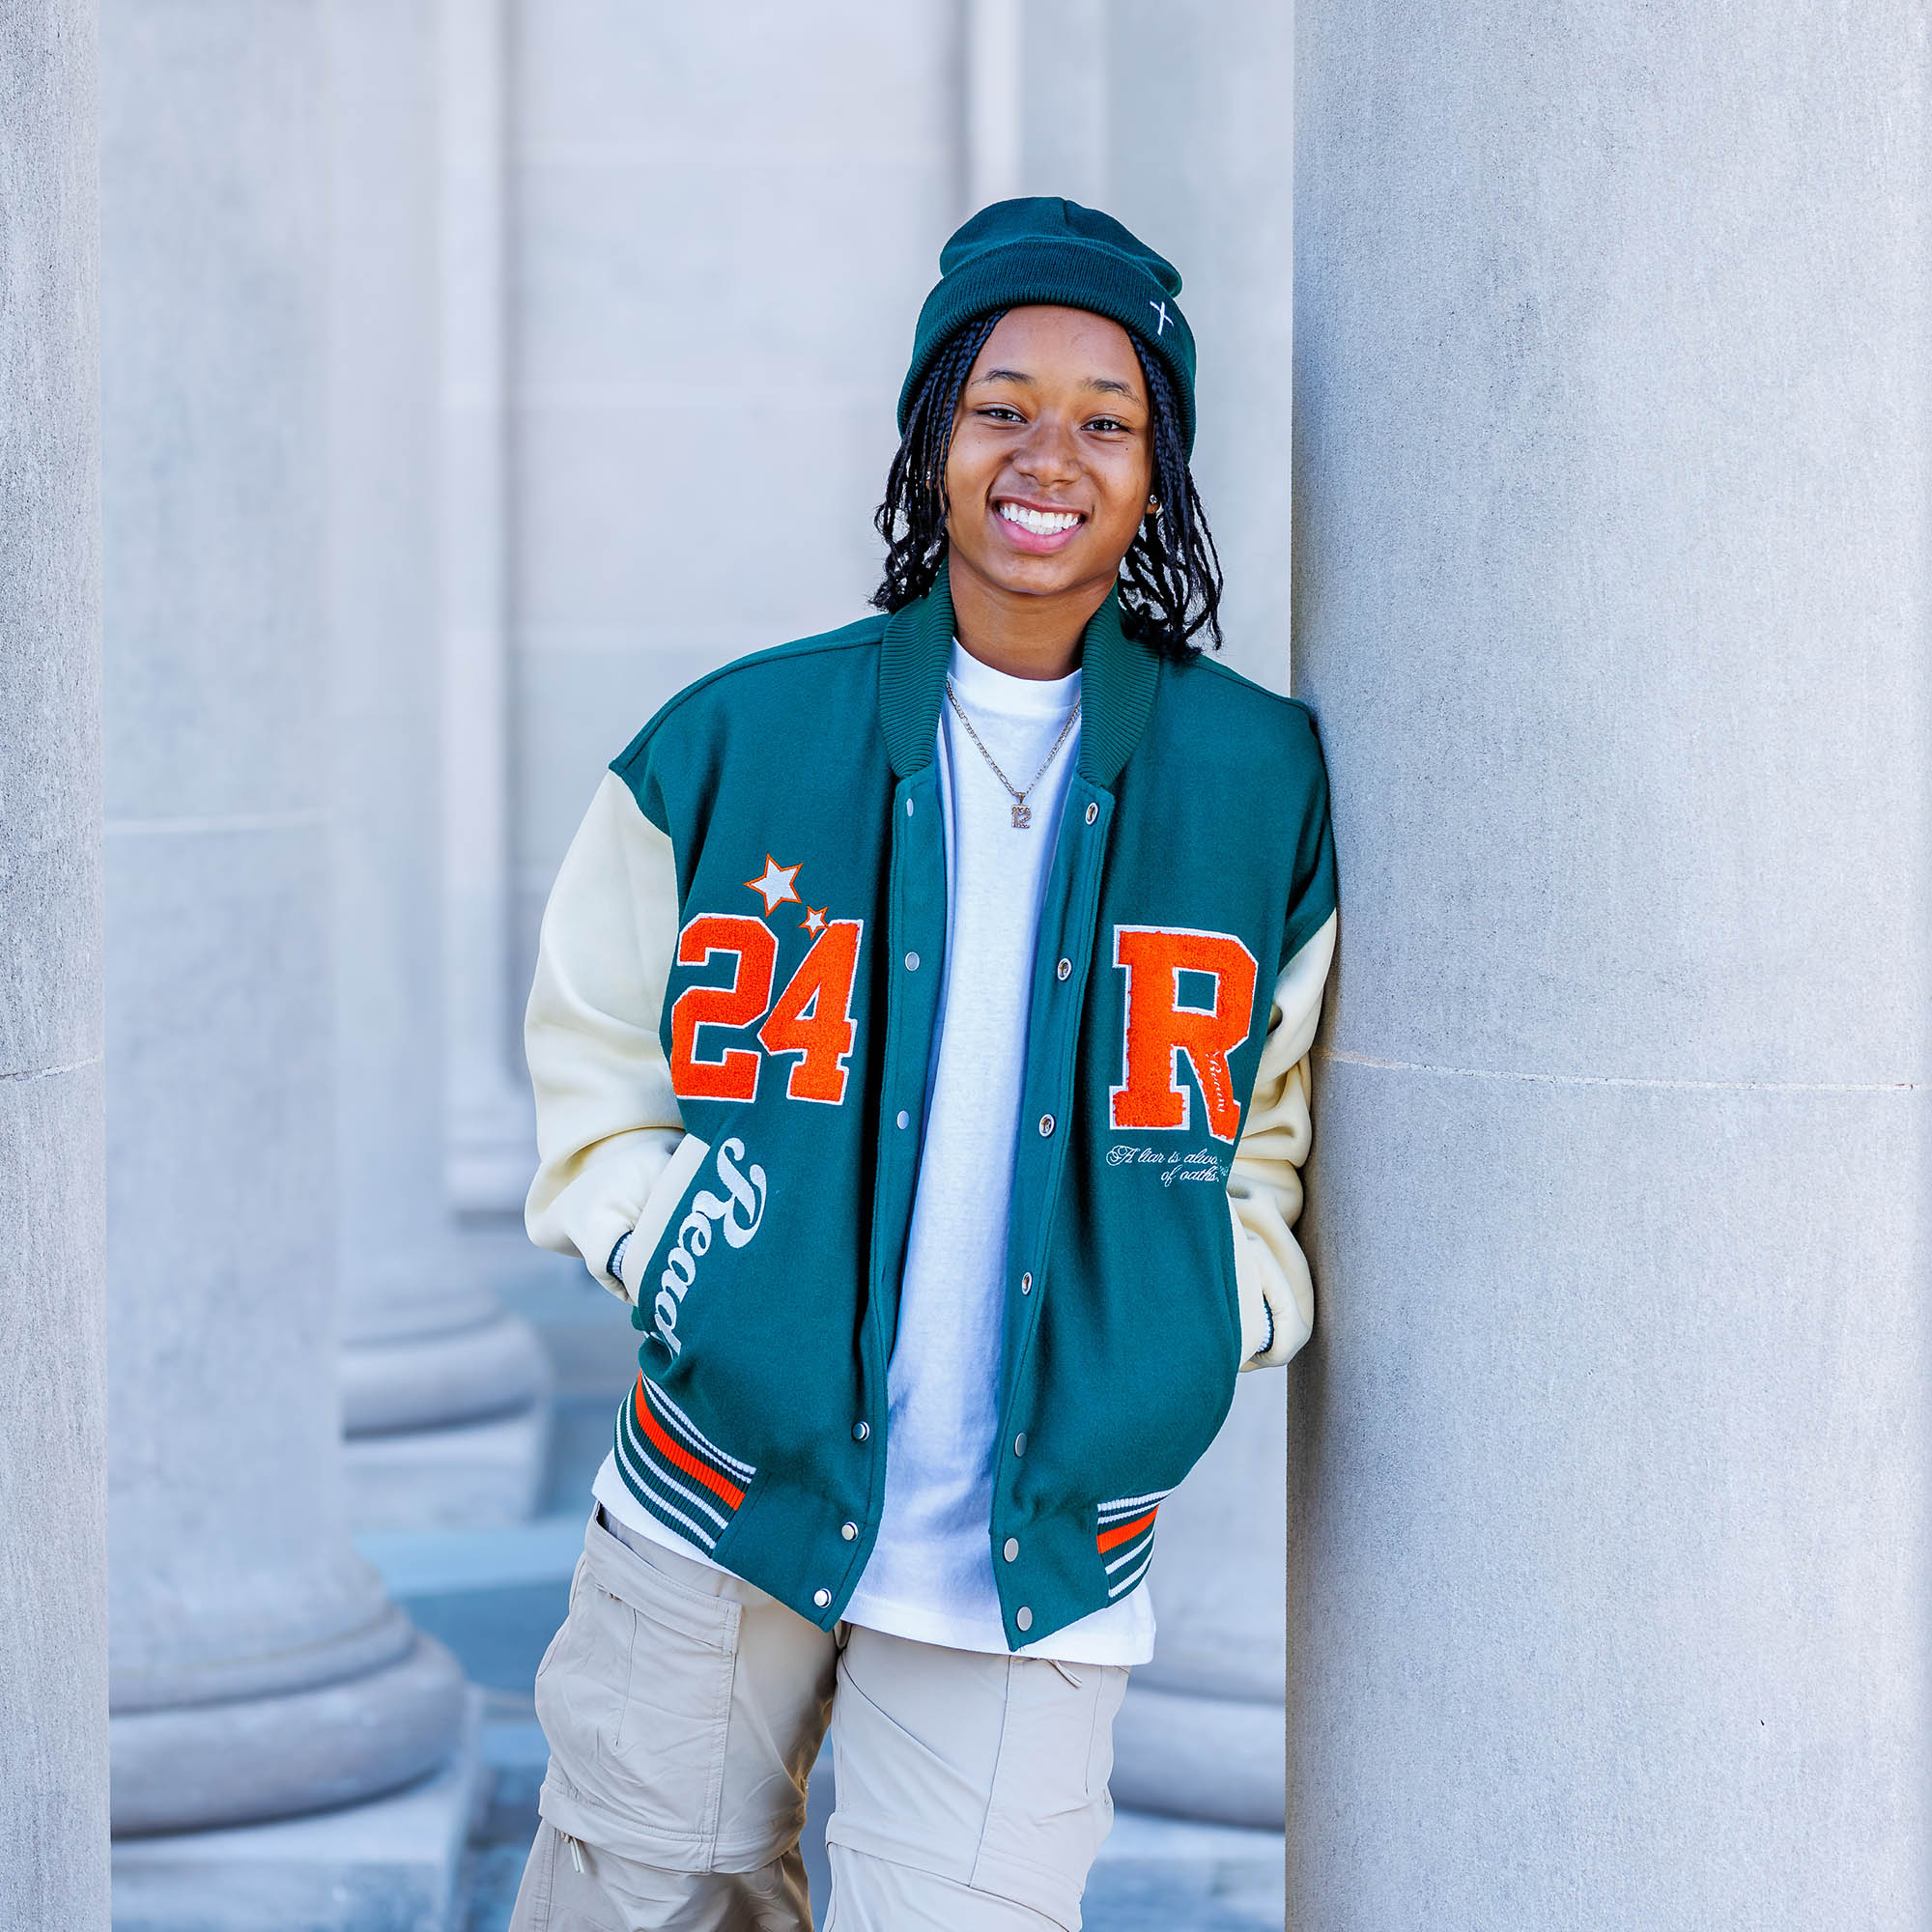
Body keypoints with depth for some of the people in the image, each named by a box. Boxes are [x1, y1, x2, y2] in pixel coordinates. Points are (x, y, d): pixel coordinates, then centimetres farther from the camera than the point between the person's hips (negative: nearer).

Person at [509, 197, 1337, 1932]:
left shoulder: (1262, 782, 2)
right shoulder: (734, 746, 0)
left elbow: (1283, 1124, 12)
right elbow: (599, 1069, 9)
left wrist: (1213, 1316, -4)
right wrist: (689, 1263, -7)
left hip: (1042, 1546, 0)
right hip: (723, 1494, 1)